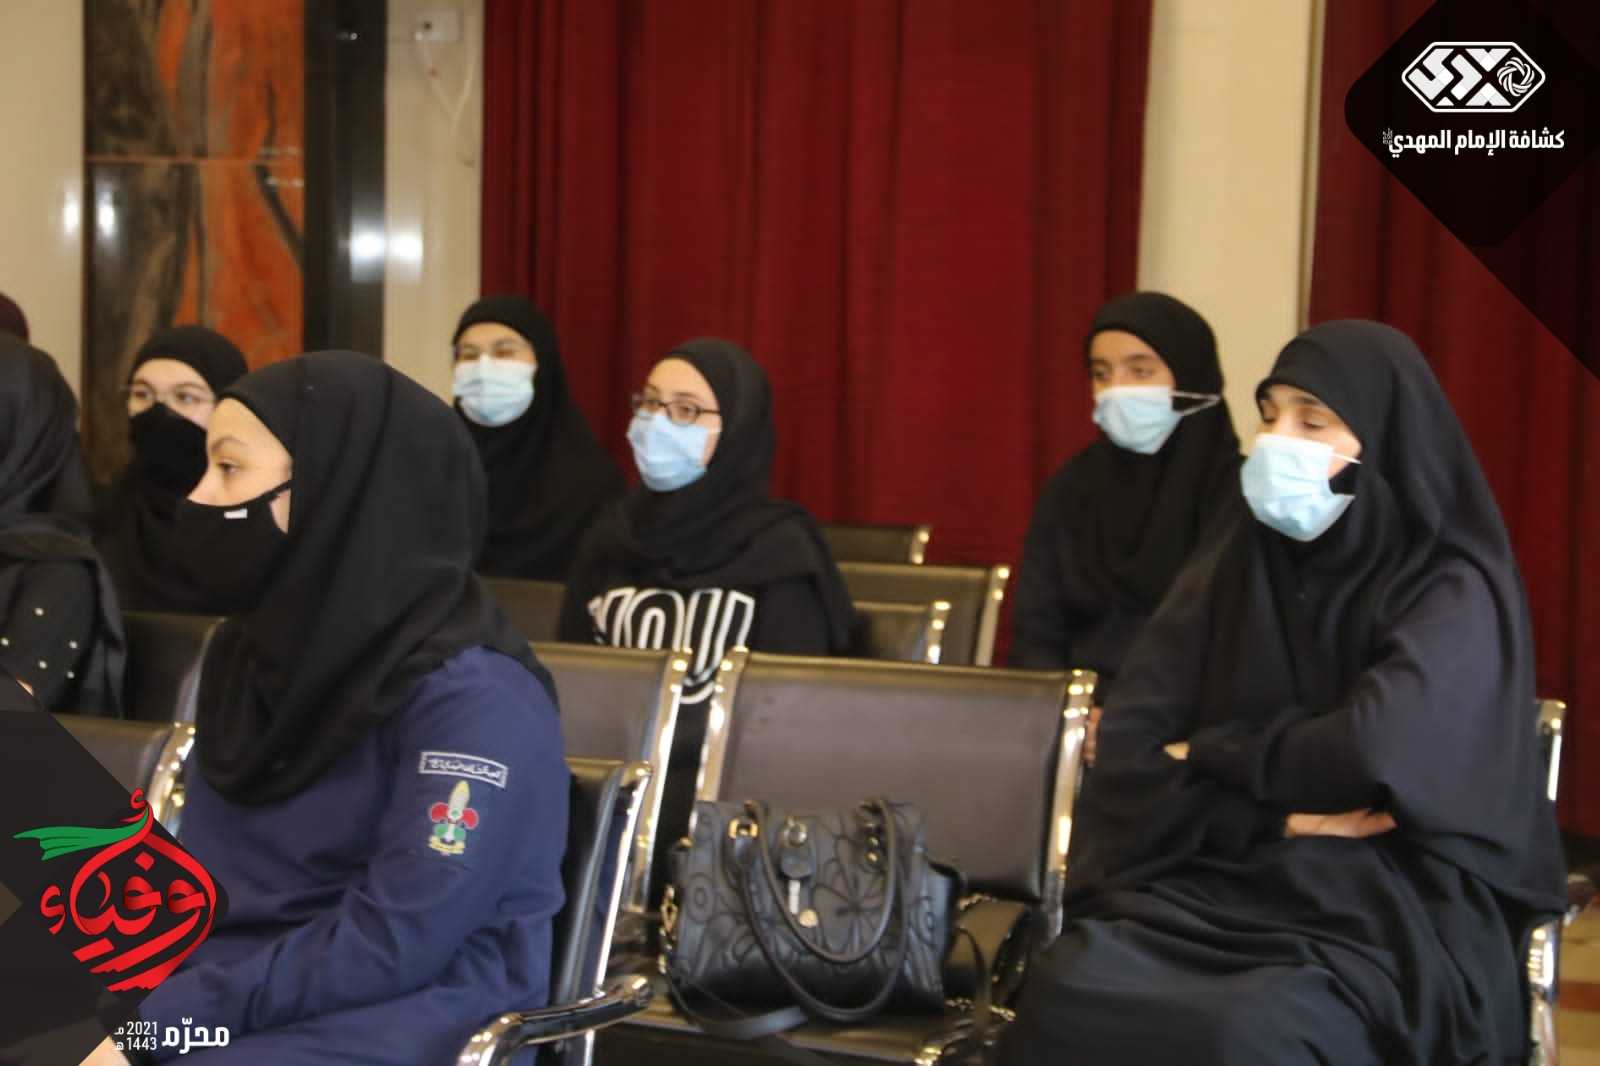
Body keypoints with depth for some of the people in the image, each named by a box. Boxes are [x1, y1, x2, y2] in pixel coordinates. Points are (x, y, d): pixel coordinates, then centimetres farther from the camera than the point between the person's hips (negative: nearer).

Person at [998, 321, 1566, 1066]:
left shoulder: (1455, 592, -3)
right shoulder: (1234, 562, 10)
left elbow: (1367, 754, -20)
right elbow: (1129, 747, 2)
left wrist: (1212, 755, -4)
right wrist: (1272, 817, -11)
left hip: (1394, 911, -4)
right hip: (1222, 878, 4)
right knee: (1068, 992, -27)